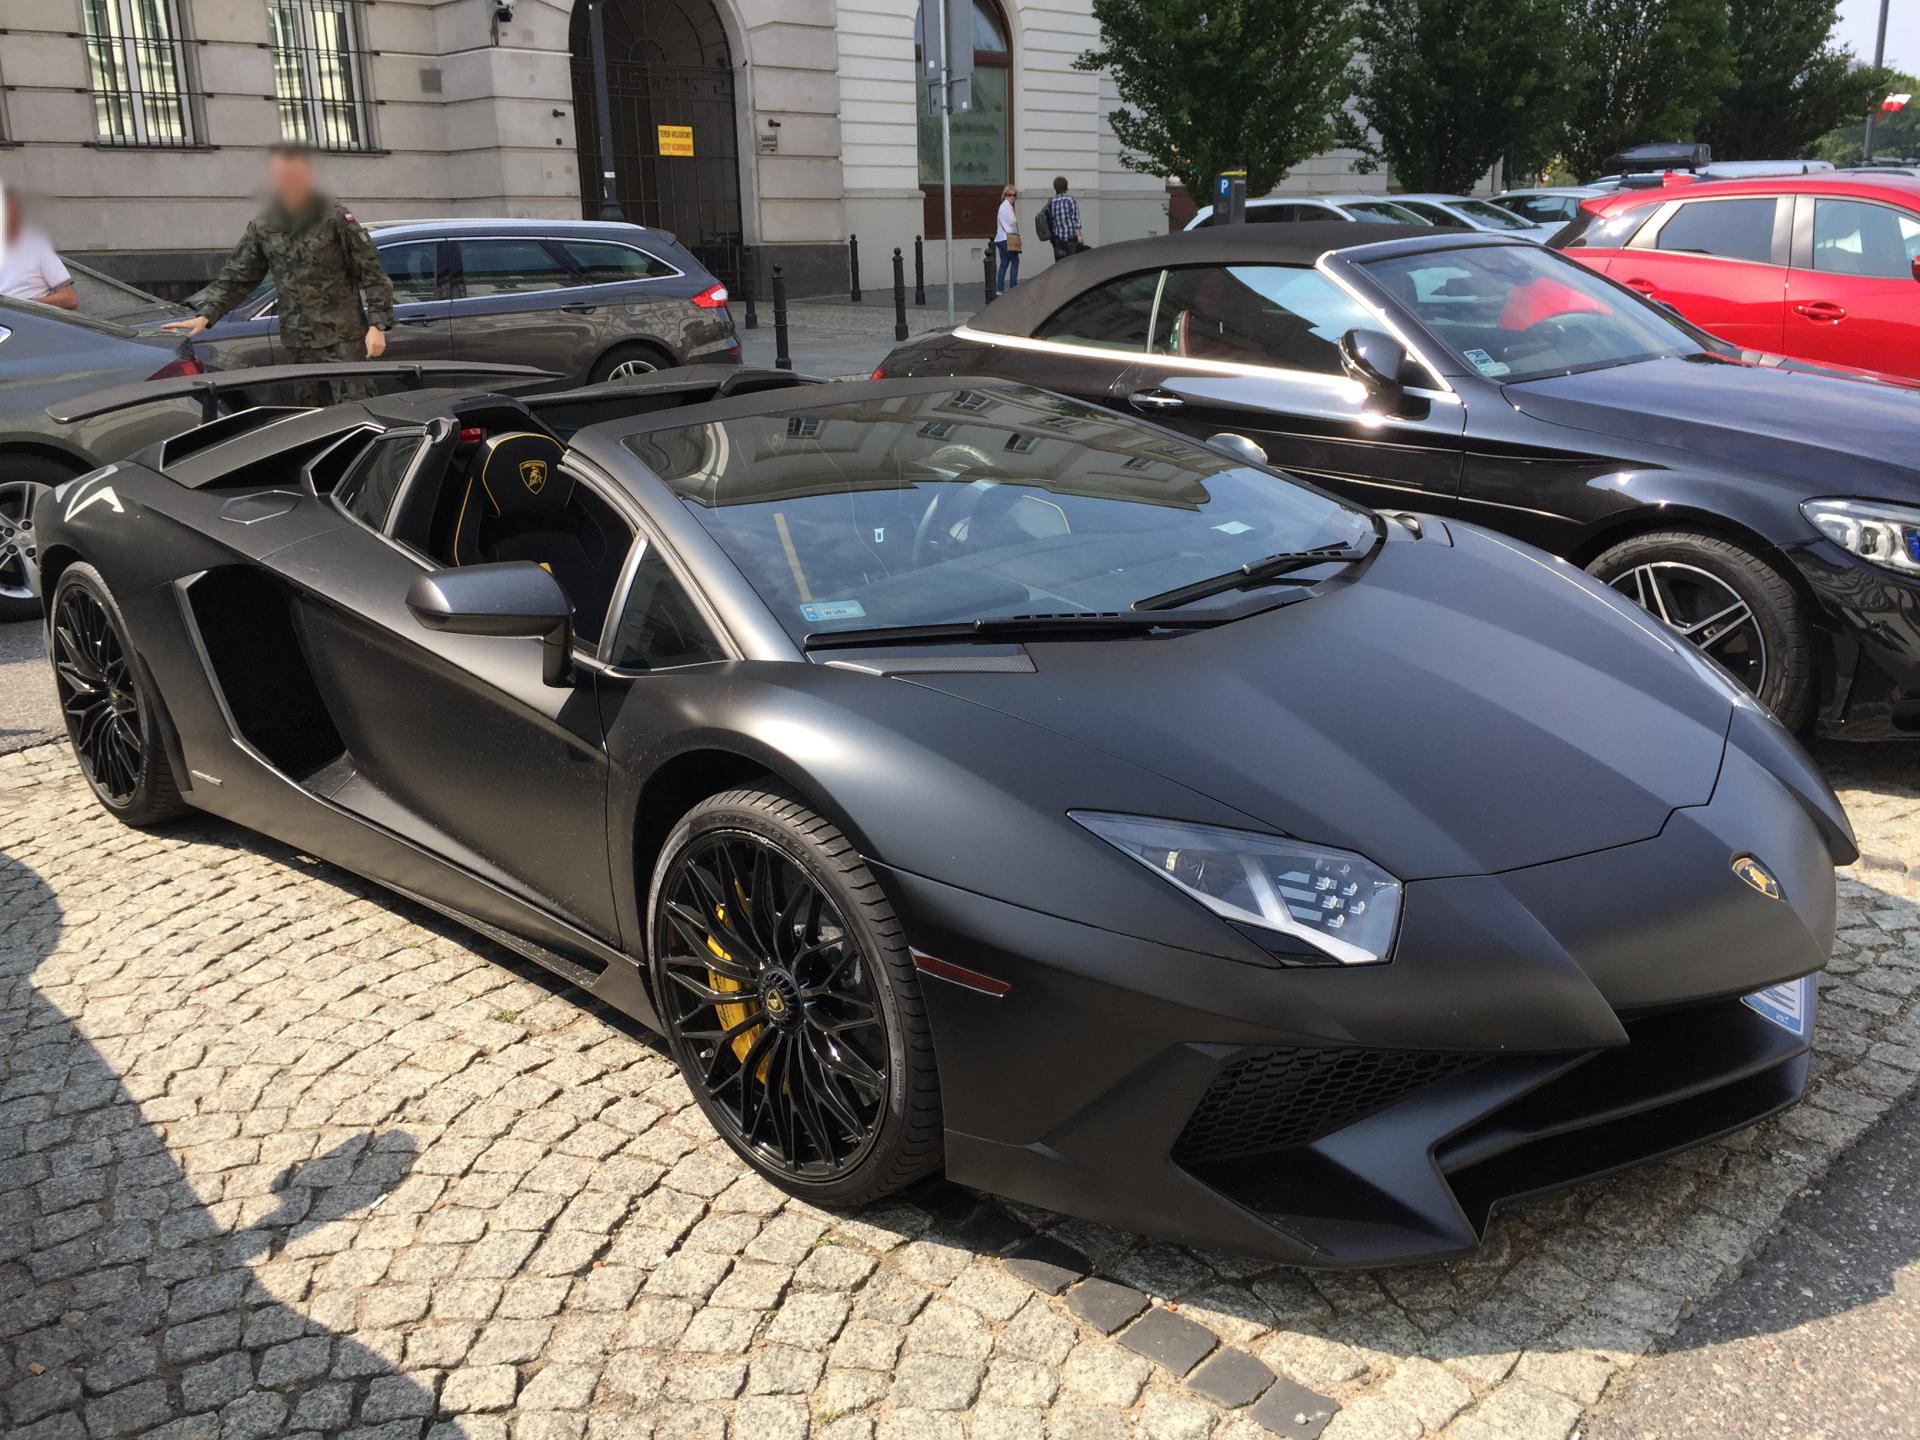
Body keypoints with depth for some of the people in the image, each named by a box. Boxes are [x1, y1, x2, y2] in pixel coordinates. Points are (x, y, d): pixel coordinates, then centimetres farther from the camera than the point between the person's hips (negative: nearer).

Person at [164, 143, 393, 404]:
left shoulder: (335, 217, -6)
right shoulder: (262, 227, 7)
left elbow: (371, 273, -5)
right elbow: (236, 277, 12)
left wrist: (377, 325, -14)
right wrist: (205, 315, -2)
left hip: (343, 337, -5)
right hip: (297, 343, 5)